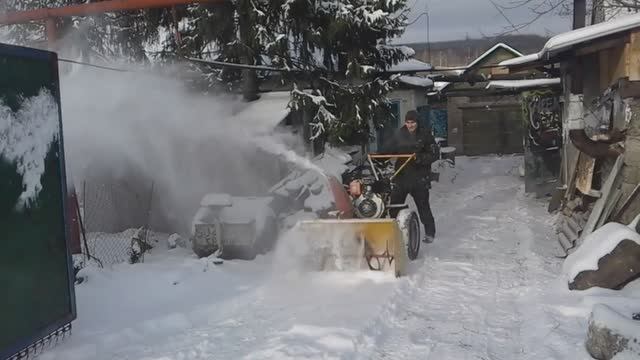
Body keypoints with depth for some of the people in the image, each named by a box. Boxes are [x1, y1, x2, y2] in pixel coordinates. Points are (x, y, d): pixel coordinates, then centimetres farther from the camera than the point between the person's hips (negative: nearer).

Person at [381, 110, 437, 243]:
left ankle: (430, 233, 16)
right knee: (394, 205, 6)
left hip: (420, 177, -3)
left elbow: (433, 155, -6)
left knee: (423, 206, 3)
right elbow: (387, 149, 4)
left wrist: (420, 158, -24)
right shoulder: (399, 135, 4)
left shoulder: (425, 135, -3)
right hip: (401, 176, 3)